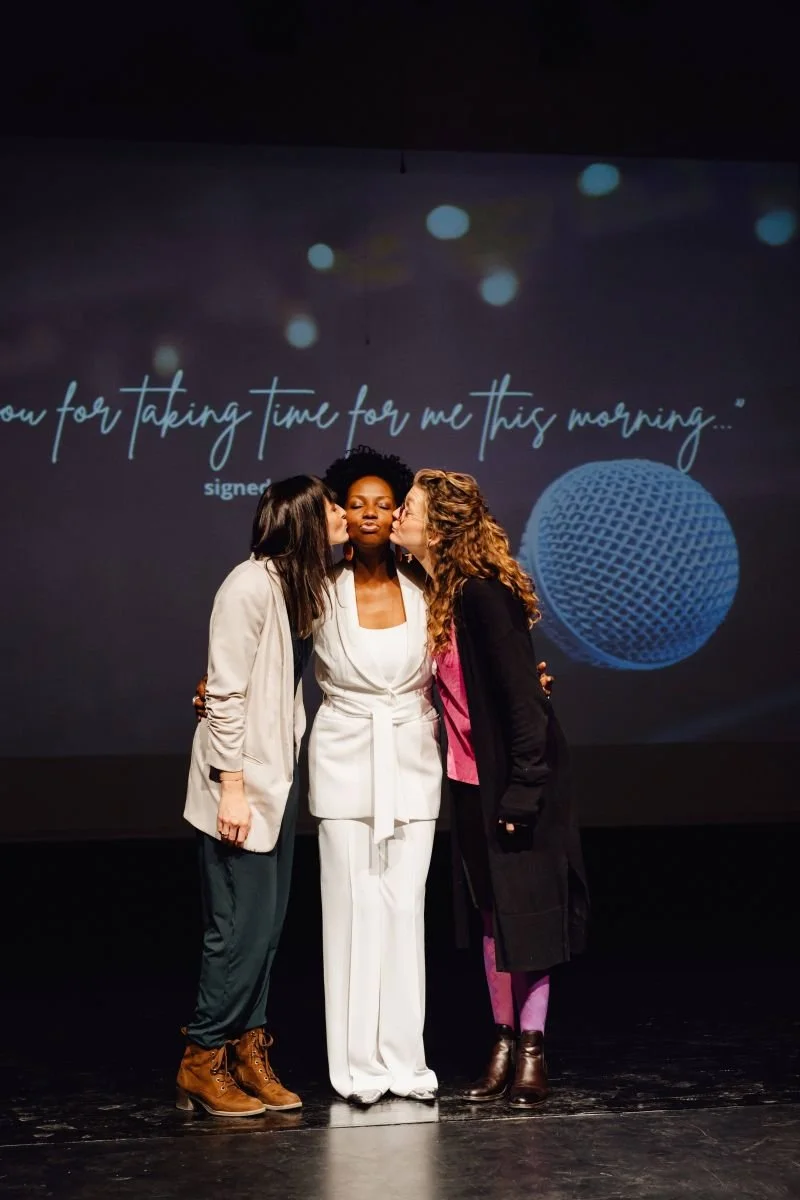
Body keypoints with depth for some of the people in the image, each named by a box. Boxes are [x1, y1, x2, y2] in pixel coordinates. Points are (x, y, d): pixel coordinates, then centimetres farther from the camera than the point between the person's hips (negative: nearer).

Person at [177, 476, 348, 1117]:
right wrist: (232, 787, -19)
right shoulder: (250, 586, -16)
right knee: (241, 926, -4)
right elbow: (225, 694, -18)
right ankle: (203, 1060, 8)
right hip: (242, 782, -9)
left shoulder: (302, 586, 11)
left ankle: (248, 1053, 19)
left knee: (267, 925, 11)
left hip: (279, 776, 9)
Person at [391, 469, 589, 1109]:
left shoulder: (483, 592, -20)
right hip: (472, 777, 8)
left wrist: (523, 790, -21)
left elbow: (522, 694, -21)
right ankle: (505, 1044, 21)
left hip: (517, 774, -8)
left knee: (526, 909, 1)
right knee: (492, 912, 12)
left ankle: (532, 1048, 10)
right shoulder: (433, 592, 5)